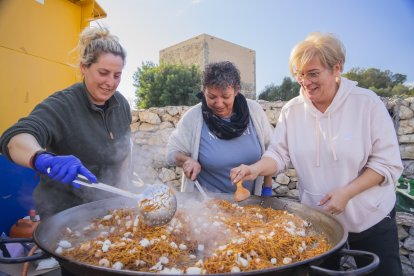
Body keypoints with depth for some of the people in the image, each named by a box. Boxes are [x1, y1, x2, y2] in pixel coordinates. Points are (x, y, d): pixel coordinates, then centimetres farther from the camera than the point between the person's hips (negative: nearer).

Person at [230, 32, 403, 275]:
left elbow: (388, 163, -13)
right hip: (317, 218, 2)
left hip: (371, 216, -2)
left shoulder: (367, 102, -14)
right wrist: (257, 168, -26)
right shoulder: (292, 110, -6)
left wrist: (346, 192, -23)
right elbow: (279, 154, -5)